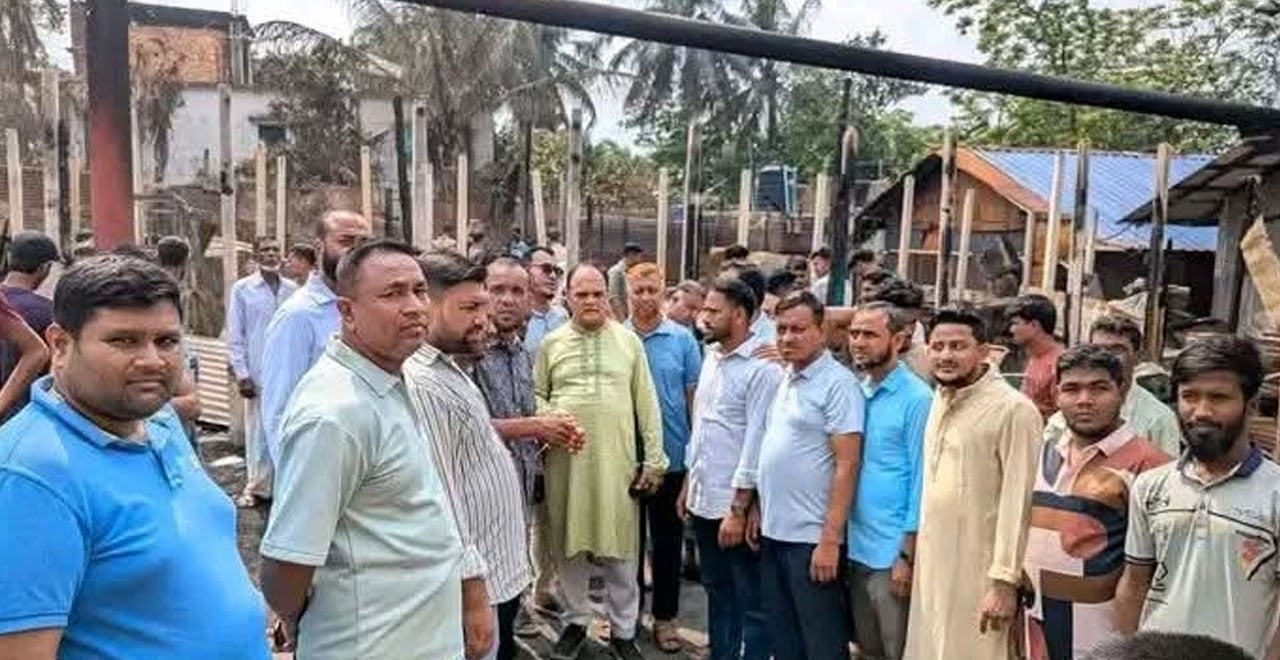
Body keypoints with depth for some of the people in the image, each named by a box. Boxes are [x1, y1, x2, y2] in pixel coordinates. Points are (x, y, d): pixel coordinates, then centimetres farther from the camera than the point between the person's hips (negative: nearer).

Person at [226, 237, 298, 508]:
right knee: (258, 431, 5)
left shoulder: (292, 289, 4)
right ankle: (257, 486, 16)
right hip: (258, 373, -2)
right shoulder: (242, 289, -1)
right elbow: (235, 335, -1)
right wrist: (241, 374, -6)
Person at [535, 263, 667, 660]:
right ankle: (576, 621, 30)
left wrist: (654, 459, 1)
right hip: (566, 461, 1)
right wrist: (547, 419, -11)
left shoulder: (629, 341, 5)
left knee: (621, 548, 6)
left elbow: (646, 403, 5)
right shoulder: (551, 343, 6)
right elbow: (536, 396, 11)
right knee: (568, 545, 11)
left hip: (617, 460, 0)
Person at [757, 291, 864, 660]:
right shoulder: (786, 380, 11)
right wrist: (760, 510, 15)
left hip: (811, 538, -8)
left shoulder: (837, 384, -13)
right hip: (774, 532, 8)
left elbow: (847, 466, -17)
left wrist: (830, 540, -20)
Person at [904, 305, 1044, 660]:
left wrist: (1005, 580, -18)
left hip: (978, 572, -7)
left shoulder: (1013, 410, -16)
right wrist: (912, 555, 10)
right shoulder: (939, 400, 8)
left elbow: (1017, 503, -17)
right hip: (932, 565, 7)